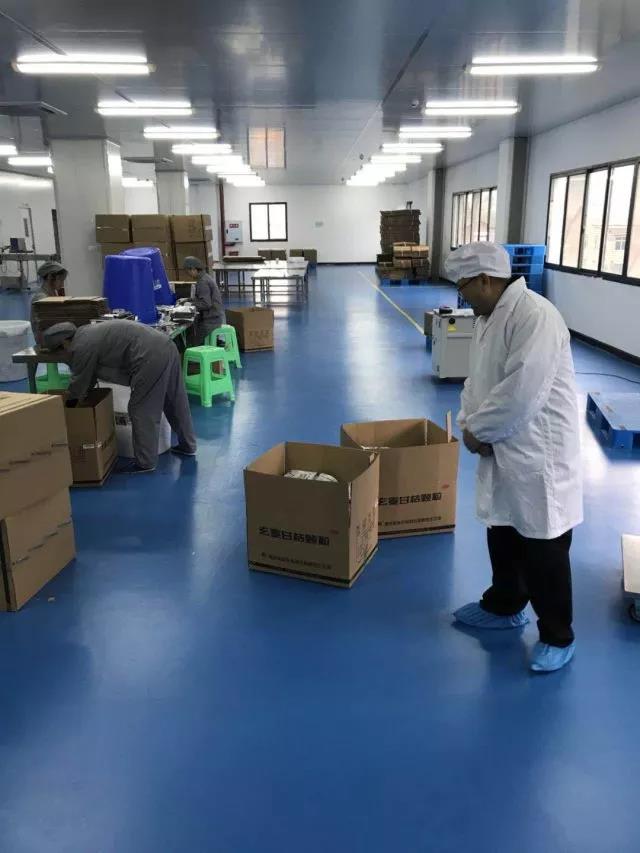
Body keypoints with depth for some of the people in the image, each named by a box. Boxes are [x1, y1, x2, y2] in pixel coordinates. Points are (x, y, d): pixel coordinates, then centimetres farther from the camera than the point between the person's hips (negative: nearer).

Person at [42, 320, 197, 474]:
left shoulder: (82, 347, -5)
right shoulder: (87, 333, 24)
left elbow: (79, 381, 5)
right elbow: (89, 374, 33)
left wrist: (69, 398, 21)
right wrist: (83, 392, 39)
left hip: (151, 357, -10)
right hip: (165, 346, 10)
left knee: (142, 410, 0)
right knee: (176, 401, 19)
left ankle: (146, 463, 9)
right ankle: (188, 445, 34)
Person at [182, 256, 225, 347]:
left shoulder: (202, 282, -17)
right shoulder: (206, 277, 13)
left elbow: (206, 304, -21)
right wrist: (190, 300, 13)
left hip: (210, 321, -10)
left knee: (196, 345, -5)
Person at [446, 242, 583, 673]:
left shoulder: (534, 315, -22)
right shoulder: (488, 317, 9)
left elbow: (521, 392, -28)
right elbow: (477, 380, 14)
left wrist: (479, 430, -15)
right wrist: (470, 423, -3)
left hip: (539, 454, -9)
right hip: (504, 450, 9)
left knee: (544, 547, 3)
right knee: (503, 534, 22)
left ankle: (557, 636, 21)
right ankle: (504, 606, 42)